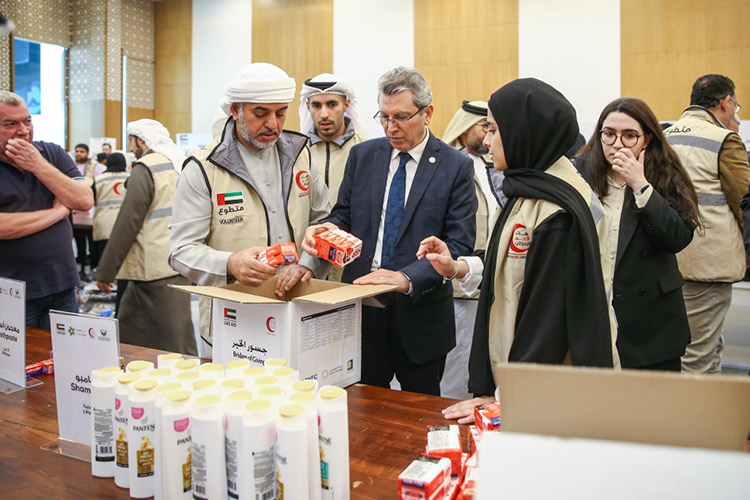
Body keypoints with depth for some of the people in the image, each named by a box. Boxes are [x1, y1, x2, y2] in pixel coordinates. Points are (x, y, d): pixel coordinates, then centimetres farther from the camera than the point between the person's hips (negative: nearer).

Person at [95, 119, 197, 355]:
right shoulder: (183, 164, 14)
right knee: (128, 329, 19)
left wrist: (105, 271, -8)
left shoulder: (145, 168, -11)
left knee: (174, 345, -3)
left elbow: (127, 224, -14)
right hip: (179, 265, 9)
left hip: (156, 270, -9)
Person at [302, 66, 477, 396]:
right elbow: (344, 215, 11)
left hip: (420, 310, -2)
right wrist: (326, 230, -13)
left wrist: (407, 278, -24)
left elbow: (459, 243, -10)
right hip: (361, 303, 2)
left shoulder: (456, 166, -4)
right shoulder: (363, 155, 7)